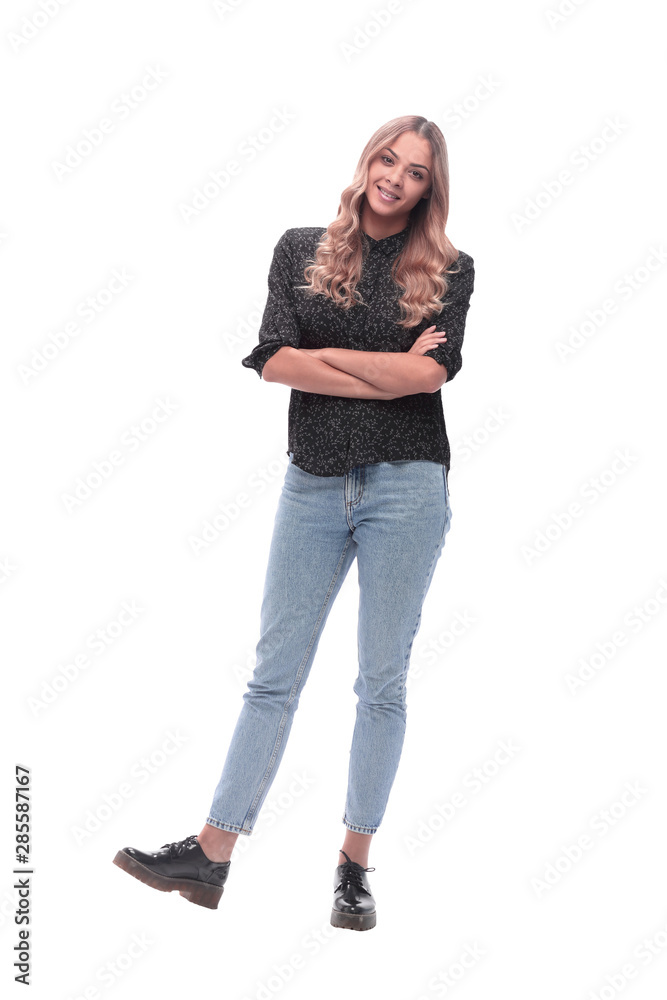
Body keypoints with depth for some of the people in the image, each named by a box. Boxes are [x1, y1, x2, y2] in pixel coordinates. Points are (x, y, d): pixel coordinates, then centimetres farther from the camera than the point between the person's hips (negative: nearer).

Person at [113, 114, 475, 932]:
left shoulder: (448, 270, 6)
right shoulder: (302, 249, 9)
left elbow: (434, 371, -11)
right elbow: (273, 360, -4)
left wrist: (327, 353, -6)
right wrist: (389, 371, -8)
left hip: (406, 486, -1)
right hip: (314, 483, 2)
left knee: (382, 682, 4)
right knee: (273, 675, 4)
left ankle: (355, 865, 16)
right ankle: (209, 856, 8)